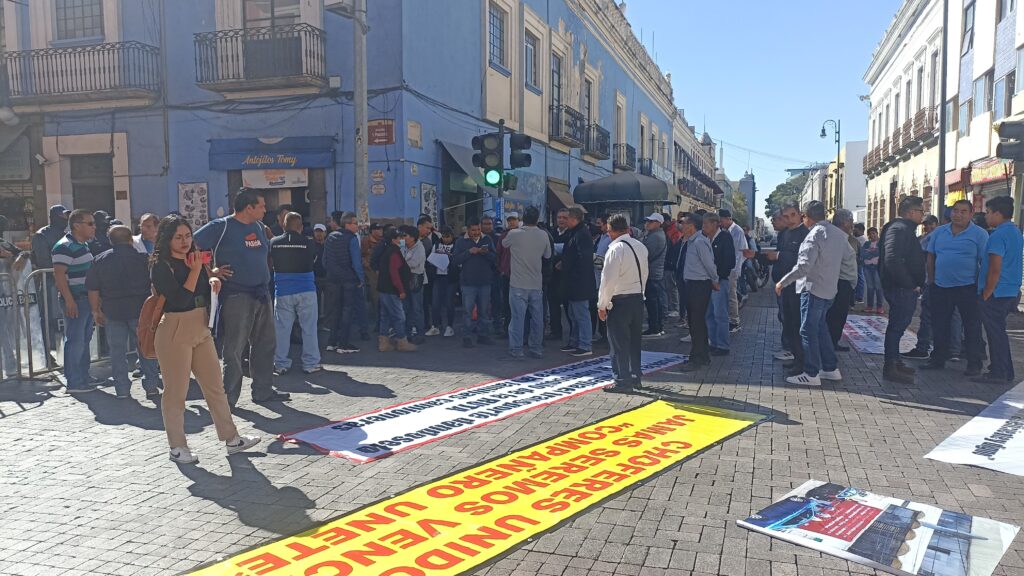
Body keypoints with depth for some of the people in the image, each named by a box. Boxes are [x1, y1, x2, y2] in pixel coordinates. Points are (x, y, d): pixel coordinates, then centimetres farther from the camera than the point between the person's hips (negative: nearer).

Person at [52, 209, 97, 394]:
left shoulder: (84, 245, 13)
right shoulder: (64, 247, -15)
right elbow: (59, 275, -20)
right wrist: (69, 301, -23)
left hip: (87, 298, 10)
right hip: (75, 300, -10)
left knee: (85, 339, 15)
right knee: (75, 342, -4)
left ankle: (83, 377, 24)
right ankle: (74, 383, 2)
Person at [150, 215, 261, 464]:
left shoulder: (193, 259, 12)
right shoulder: (160, 266, -10)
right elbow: (180, 299, -20)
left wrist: (211, 280, 3)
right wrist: (195, 270, -17)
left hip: (201, 329, 8)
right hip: (175, 332, -7)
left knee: (215, 385, 9)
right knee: (176, 391, 2)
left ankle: (231, 439, 16)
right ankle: (177, 447, 14)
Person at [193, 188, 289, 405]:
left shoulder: (259, 227, 14)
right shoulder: (221, 227, -8)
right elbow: (193, 246, -11)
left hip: (262, 295, 7)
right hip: (236, 296, -7)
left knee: (265, 344, 12)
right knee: (234, 349, -1)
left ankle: (263, 390, 23)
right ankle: (229, 396, 9)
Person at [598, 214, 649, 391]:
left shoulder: (615, 249, -17)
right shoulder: (640, 246, 6)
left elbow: (608, 279, -18)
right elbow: (645, 273, 12)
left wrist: (602, 305, -11)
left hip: (620, 301, -8)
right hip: (638, 298, 8)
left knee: (619, 343, 1)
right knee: (634, 341, 17)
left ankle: (623, 381, 4)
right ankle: (636, 377, 25)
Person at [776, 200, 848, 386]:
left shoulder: (815, 235, -18)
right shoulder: (838, 233, 8)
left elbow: (803, 266, -24)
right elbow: (849, 256, 19)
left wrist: (783, 282, -18)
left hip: (813, 289, -9)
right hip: (830, 289, 9)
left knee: (808, 331, -2)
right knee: (820, 328, 18)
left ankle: (811, 374, 1)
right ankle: (831, 368, 22)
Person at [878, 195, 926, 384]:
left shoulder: (903, 228, 17)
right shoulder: (899, 229, -17)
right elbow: (892, 260, -29)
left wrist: (914, 284, 17)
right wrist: (910, 284, -22)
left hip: (903, 288, 11)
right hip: (901, 289, -11)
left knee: (897, 326, 18)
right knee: (897, 326, -6)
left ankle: (895, 362, 28)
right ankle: (890, 367, -1)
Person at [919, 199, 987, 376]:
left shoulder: (980, 234, -5)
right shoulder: (939, 232, 6)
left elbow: (985, 262, -5)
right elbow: (930, 257, 11)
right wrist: (932, 281, 7)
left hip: (968, 289, -4)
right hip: (940, 288, 4)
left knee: (972, 328, 2)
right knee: (940, 326, 12)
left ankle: (974, 364, 10)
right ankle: (938, 360, 23)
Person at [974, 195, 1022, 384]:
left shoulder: (999, 235, -17)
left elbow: (995, 269, -21)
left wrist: (986, 294, -14)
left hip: (996, 293, -9)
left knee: (995, 333, -3)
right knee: (999, 332, 16)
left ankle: (998, 374, 2)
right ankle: (1005, 372, 23)